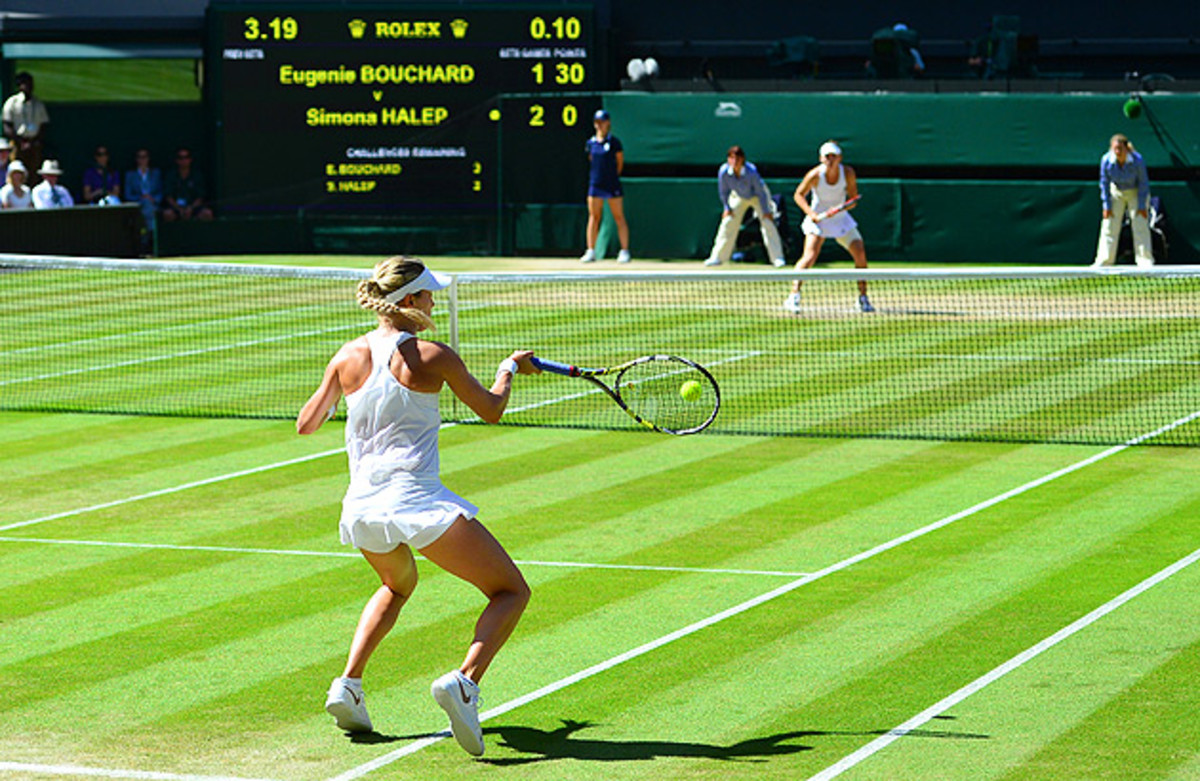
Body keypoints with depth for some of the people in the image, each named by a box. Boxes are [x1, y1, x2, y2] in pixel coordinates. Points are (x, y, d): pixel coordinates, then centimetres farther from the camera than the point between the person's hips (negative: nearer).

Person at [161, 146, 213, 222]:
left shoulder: (197, 175, 6)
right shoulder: (170, 175, 4)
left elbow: (200, 197, 2)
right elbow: (168, 197, -4)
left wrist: (191, 208, -18)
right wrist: (180, 209, -20)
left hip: (193, 206, 1)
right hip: (176, 206, -1)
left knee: (208, 213, -30)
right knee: (167, 214, -36)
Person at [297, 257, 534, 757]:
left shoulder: (349, 357, 5)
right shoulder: (432, 357, -6)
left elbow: (305, 423, 14)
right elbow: (491, 411, 7)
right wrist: (509, 369, 26)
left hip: (361, 508, 6)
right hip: (416, 501, -6)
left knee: (398, 586, 37)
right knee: (511, 592, 5)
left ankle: (348, 684, 17)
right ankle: (464, 680, -22)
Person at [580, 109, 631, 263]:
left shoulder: (614, 142, -5)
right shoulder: (591, 142, 7)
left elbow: (620, 162, 4)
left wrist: (613, 176, 9)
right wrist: (596, 176, 13)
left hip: (612, 185, -4)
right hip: (595, 185, 4)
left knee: (619, 218, 0)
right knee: (593, 217, 3)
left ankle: (624, 251, 2)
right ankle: (591, 251, 5)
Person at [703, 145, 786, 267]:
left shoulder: (751, 171, -37)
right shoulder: (723, 171, -29)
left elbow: (760, 192, -26)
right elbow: (723, 191, -10)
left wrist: (765, 211, -23)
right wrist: (727, 208, -5)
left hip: (757, 196, -3)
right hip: (738, 197, 3)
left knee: (767, 224, -15)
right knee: (728, 223, 1)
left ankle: (777, 258, -12)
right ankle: (717, 257, 13)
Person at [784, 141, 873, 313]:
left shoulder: (848, 173, -12)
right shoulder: (815, 175, -19)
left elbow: (853, 196, -1)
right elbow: (799, 195, -7)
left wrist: (849, 203, -24)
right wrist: (811, 213, -21)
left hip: (841, 219, 4)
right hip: (818, 221, -4)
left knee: (861, 255, -5)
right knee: (810, 256, -23)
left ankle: (863, 298, 11)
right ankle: (793, 296, -20)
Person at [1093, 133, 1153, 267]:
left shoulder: (1137, 160, -28)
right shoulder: (1106, 160, -23)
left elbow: (1143, 183, -17)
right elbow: (1105, 184, -10)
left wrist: (1142, 206, -16)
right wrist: (1106, 205, -9)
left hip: (1136, 192, -2)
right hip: (1116, 192, 2)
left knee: (1140, 226, -8)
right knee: (1109, 227, 0)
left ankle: (1145, 261, -4)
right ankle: (1104, 261, 8)